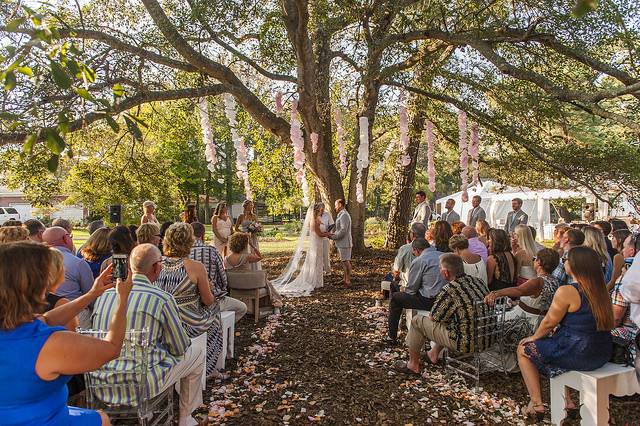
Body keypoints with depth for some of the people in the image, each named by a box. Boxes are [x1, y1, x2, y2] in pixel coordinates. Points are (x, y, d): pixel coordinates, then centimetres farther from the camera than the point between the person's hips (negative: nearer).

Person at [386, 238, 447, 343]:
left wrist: (404, 292, 17)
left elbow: (411, 288, -5)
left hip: (430, 301, -8)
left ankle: (392, 337, 14)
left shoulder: (419, 261, -10)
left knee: (395, 297, 9)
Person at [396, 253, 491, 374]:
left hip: (466, 344, -8)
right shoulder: (478, 281, 2)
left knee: (417, 321, 6)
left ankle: (413, 365, 21)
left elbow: (433, 317, -8)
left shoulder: (449, 290, -21)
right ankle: (434, 354, 46)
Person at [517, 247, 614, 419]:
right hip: (602, 354, 8)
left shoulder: (566, 291, -20)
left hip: (577, 354, -8)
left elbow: (549, 322, -10)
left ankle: (536, 403, 13)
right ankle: (566, 398, 29)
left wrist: (534, 337, 9)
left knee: (524, 350, 12)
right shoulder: (600, 290, 4)